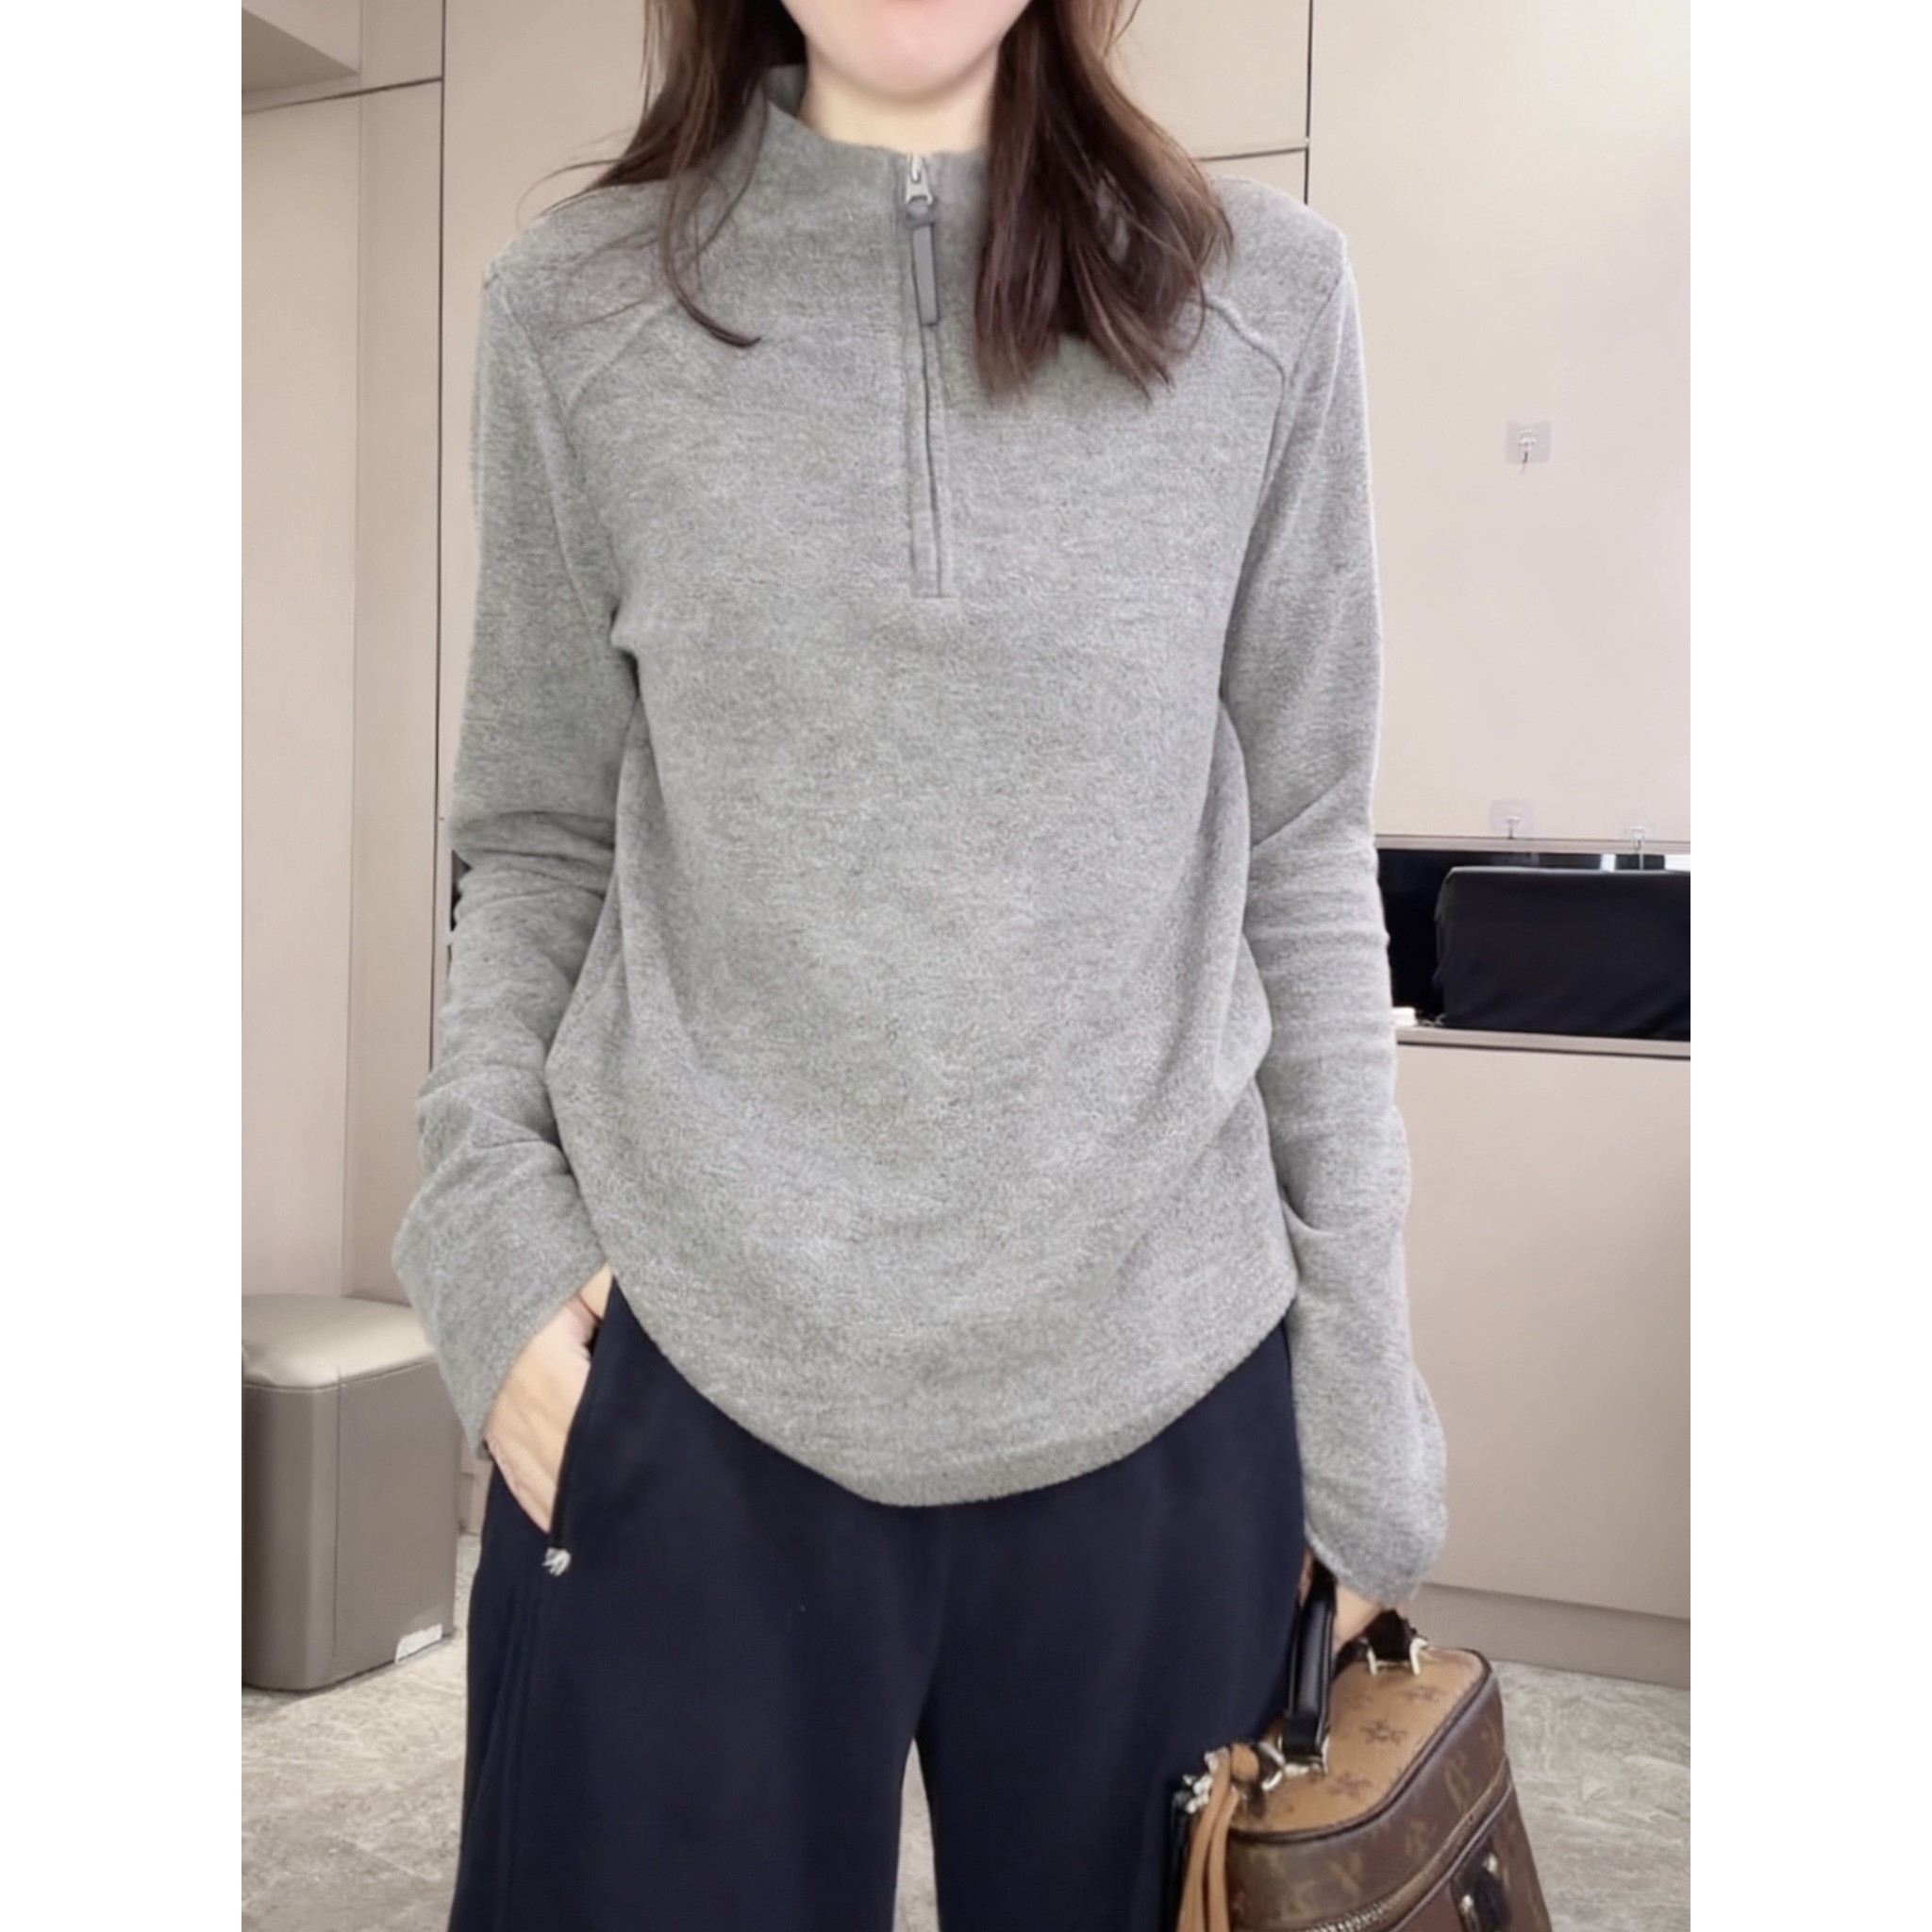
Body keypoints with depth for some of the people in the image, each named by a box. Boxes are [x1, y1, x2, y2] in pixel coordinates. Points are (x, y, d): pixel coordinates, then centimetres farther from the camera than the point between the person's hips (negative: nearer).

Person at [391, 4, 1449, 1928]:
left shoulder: (1267, 299, 3)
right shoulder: (574, 306, 4)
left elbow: (1305, 856, 4)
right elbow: (536, 845, 7)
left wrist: (1358, 1380, 3)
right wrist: (487, 1217, -7)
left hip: (1163, 1394, 1)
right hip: (675, 1379, 0)